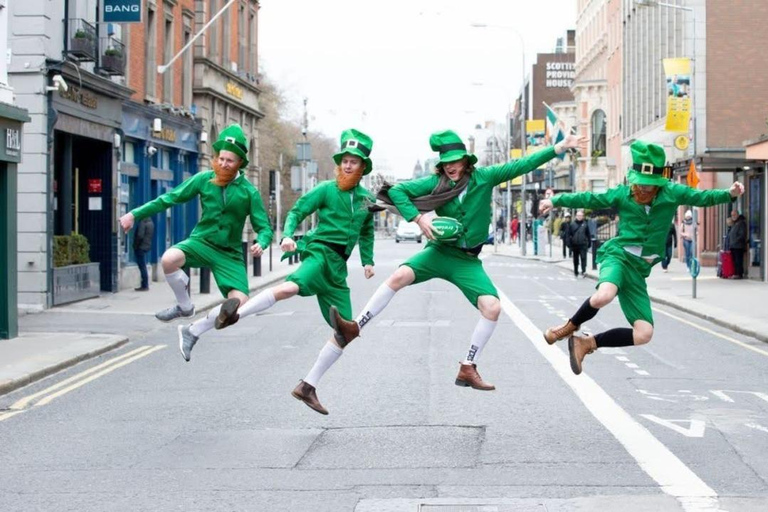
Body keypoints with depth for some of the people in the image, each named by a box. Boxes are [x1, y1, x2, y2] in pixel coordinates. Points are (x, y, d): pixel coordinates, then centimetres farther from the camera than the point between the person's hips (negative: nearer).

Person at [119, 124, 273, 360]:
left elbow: (264, 227, -4)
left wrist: (261, 243, -28)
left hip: (229, 253, 0)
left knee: (239, 302, -21)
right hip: (201, 241, 0)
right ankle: (184, 306, -4)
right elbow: (169, 199, 3)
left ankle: (192, 332, 3)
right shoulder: (204, 179, -3)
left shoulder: (248, 192, -6)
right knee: (169, 259, -34)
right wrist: (135, 214, -2)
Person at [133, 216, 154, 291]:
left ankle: (144, 286, -4)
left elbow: (140, 235, -22)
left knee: (142, 267, -5)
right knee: (143, 267, 15)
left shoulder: (142, 222, -17)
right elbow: (151, 235, 16)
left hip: (141, 247, -9)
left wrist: (135, 245, -10)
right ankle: (145, 285, 18)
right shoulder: (150, 222, 11)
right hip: (147, 246, 9)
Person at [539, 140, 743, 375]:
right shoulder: (622, 194, 2)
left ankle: (586, 343, 10)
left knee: (644, 334, -7)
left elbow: (703, 197, 3)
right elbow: (589, 199, 12)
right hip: (618, 255, -3)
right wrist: (556, 200, 13)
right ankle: (571, 327, -8)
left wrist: (729, 194, -15)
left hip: (639, 269, 3)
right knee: (603, 296, -39)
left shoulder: (672, 193, 3)